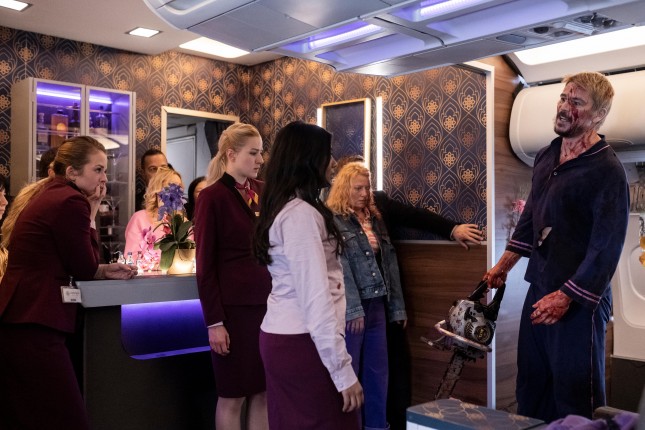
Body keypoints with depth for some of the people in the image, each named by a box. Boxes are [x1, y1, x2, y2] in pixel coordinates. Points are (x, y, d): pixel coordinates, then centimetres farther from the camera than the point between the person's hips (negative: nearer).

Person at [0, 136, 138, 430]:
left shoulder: (49, 194, 16)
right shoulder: (71, 201, -14)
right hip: (34, 326, -10)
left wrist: (106, 270, 7)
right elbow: (84, 269, -7)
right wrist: (92, 211, -2)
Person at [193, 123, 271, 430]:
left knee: (263, 392, 11)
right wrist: (214, 321, -12)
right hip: (233, 307, -5)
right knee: (232, 395, 7)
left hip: (267, 303, 5)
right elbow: (205, 265, -9)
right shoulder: (212, 197, -7)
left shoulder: (263, 191, 8)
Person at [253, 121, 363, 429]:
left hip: (281, 335, 10)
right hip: (301, 342, -10)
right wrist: (343, 369, -19)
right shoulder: (301, 214, -16)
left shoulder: (286, 209, 15)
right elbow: (316, 298, -21)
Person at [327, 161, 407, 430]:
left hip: (377, 304, 7)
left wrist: (397, 305, 10)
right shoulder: (333, 220, -7)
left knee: (378, 370, 13)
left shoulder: (375, 218, 13)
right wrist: (353, 308, -19)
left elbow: (390, 263, 13)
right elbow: (339, 267, -15)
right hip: (350, 307, -6)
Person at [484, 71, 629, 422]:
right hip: (539, 289, 8)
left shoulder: (606, 170, -15)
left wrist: (566, 297, -19)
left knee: (575, 396, 4)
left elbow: (607, 246, -18)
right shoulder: (545, 156, 8)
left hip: (580, 300, -7)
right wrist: (504, 265, 20)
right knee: (531, 387, 18)